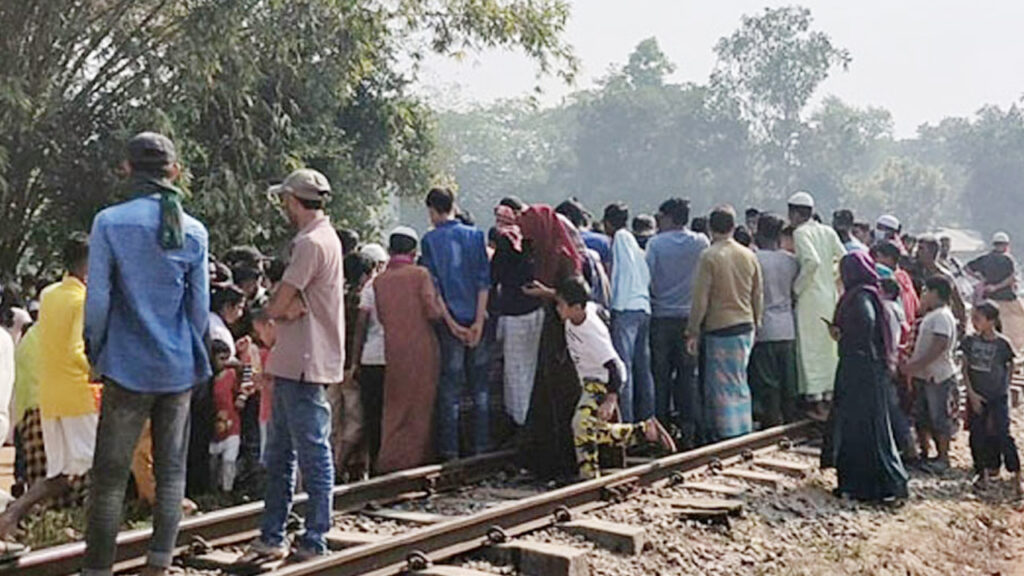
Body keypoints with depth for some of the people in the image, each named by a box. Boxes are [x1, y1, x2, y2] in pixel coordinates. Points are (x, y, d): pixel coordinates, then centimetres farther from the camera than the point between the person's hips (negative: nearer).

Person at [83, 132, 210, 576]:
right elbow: (200, 307, 3)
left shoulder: (110, 223, -8)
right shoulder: (194, 231, 0)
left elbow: (97, 301, -8)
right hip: (179, 369, 3)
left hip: (129, 368, -3)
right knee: (171, 472, 11)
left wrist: (96, 356, 7)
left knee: (109, 477, 3)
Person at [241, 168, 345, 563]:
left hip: (304, 366, -10)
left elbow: (276, 307, -18)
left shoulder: (311, 243, -15)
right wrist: (291, 305, -8)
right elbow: (283, 306, 11)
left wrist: (285, 306, 1)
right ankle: (271, 538, 21)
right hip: (293, 364, 10)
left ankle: (314, 542, 6)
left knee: (313, 453, -2)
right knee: (278, 455, 14)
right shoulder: (322, 238, 17)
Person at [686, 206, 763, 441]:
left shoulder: (709, 256, -11)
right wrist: (756, 324, 22)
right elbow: (758, 295, 11)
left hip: (720, 328, -6)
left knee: (723, 386, 1)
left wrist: (692, 332, -5)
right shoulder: (749, 255, 5)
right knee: (739, 382, 14)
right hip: (746, 326, 6)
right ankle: (744, 433, 18)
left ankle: (729, 434, 2)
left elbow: (700, 298, -11)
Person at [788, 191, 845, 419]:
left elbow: (812, 261, -24)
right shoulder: (828, 232, 10)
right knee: (829, 347, 14)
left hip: (810, 297, -7)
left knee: (811, 348, -2)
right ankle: (830, 396, 19)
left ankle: (817, 402, -2)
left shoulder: (801, 232, -11)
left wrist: (797, 288, -15)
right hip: (830, 296, 7)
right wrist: (832, 277, 15)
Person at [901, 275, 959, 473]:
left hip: (939, 376, -10)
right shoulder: (930, 316, 15)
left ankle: (943, 458, 6)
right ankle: (923, 453, 23)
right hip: (924, 375, 10)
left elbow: (939, 347, -25)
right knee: (922, 417, 14)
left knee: (940, 418, -1)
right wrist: (911, 363, 14)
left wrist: (915, 366, -27)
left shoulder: (942, 316, -16)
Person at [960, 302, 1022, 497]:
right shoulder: (970, 341, -1)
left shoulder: (1002, 343, -10)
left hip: (998, 397, -4)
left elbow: (1009, 369, 4)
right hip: (976, 397, 4)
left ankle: (1016, 477, -4)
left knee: (1002, 434, -10)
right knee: (977, 435, 7)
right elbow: (965, 369, 1)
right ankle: (984, 472, 21)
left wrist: (1003, 387, 1)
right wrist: (971, 393, -5)